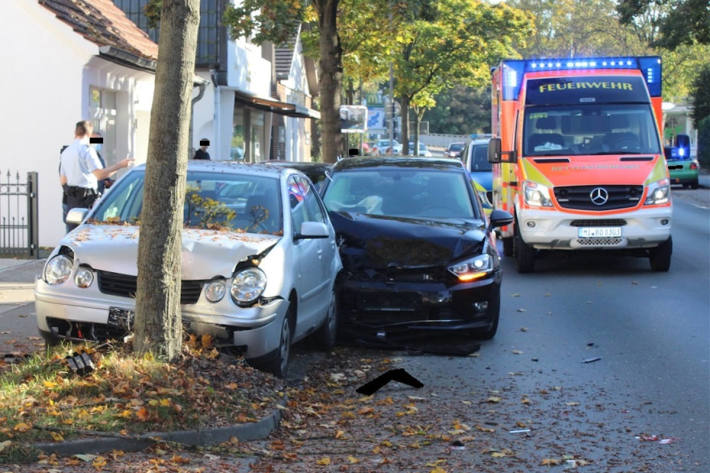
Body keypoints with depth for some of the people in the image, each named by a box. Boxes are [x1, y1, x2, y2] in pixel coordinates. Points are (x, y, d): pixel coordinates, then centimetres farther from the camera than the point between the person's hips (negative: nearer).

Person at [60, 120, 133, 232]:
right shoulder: (86, 149, -10)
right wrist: (120, 165, -16)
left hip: (70, 199, 8)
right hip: (85, 198, -8)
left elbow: (62, 181, 19)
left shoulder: (65, 152, 15)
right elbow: (100, 174, -21)